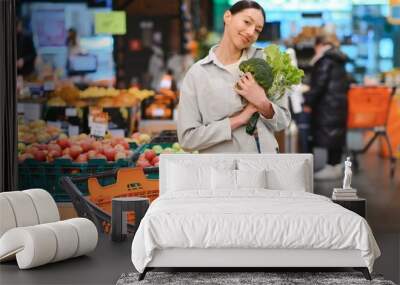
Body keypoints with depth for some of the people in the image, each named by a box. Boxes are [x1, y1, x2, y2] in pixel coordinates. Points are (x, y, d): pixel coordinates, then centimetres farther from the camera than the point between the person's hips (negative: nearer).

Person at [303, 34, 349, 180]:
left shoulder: (324, 60, -11)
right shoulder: (338, 61, 16)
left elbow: (319, 85, -17)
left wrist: (308, 102, -11)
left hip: (328, 105, -9)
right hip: (340, 102, 9)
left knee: (329, 134, -6)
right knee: (336, 133, 11)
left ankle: (332, 167, -4)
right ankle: (336, 166, 16)